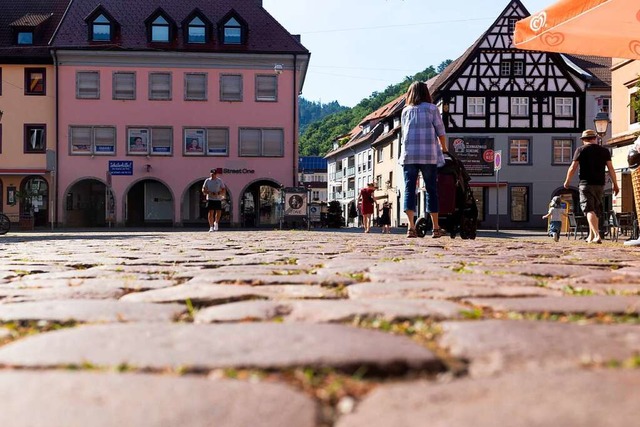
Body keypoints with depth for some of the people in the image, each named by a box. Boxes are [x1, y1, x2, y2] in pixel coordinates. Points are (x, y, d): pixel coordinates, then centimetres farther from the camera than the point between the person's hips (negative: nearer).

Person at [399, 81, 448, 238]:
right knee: (431, 190, 4)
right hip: (429, 154, -1)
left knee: (409, 189, -2)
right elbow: (440, 131, 4)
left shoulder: (405, 111, 13)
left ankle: (411, 226, -16)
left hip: (409, 154, 2)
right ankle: (436, 228, 6)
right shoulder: (431, 108, 5)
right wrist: (444, 149, 19)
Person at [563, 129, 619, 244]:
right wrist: (615, 184, 7)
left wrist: (567, 181, 10)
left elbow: (573, 167, -3)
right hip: (600, 185, 4)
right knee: (596, 211, 16)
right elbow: (611, 169, 3)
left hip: (586, 184, -4)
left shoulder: (581, 150, -1)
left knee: (589, 210, -9)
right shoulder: (604, 151, 8)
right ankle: (591, 236, 25)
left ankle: (597, 235, -27)